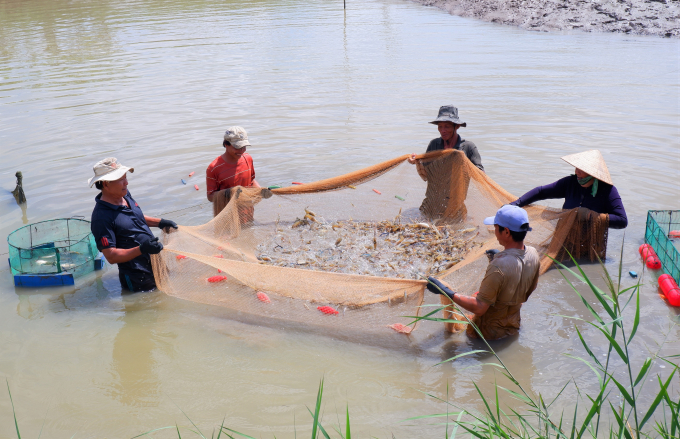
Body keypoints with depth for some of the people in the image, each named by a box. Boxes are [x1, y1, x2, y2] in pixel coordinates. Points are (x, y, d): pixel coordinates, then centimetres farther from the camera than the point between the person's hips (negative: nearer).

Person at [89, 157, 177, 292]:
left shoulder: (125, 195, 3)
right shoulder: (102, 217, -23)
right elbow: (111, 256, -24)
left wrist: (160, 222, 10)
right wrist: (142, 249, -33)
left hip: (155, 265, 8)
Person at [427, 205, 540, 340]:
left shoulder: (499, 267, -35)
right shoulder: (533, 254, -12)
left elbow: (479, 308, -31)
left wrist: (447, 292, -27)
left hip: (490, 331, -8)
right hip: (514, 326, 8)